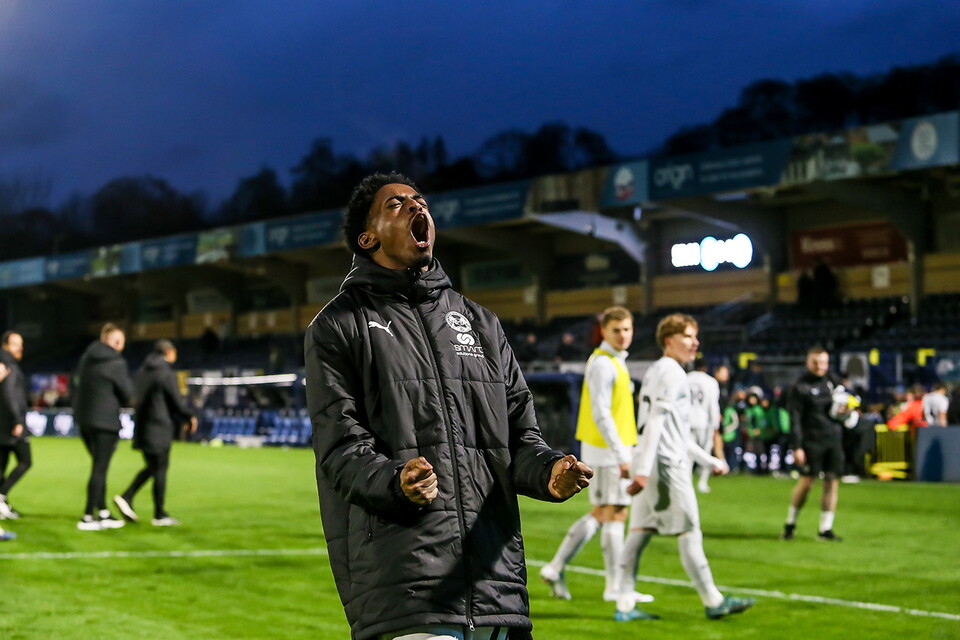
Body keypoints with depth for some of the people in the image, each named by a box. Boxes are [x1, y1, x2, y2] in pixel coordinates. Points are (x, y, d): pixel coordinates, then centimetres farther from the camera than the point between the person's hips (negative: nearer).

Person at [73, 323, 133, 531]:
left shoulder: (87, 357, 9)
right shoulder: (116, 363, -14)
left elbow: (76, 383, 18)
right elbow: (127, 393, -9)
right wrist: (122, 402, 12)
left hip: (83, 419, 8)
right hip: (105, 420, -8)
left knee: (99, 466, 17)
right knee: (100, 468, -1)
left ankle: (103, 513, 21)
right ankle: (88, 517, 1)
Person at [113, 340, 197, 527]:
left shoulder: (141, 373, 12)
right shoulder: (166, 374, -12)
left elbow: (135, 398, 15)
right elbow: (178, 401, -10)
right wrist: (191, 417, 5)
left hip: (142, 427, 8)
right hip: (160, 429, -8)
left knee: (151, 467, 18)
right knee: (160, 469, 0)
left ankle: (126, 497, 5)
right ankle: (159, 515, 5)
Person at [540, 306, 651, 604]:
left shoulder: (614, 363, 17)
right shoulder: (603, 364, -14)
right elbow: (600, 414, -21)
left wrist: (626, 450, 22)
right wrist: (621, 456, -23)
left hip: (613, 450, 10)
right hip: (607, 451, -10)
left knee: (599, 514, 13)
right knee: (614, 514, -4)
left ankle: (556, 567, 14)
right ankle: (615, 586, 1)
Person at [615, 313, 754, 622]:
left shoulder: (654, 372, 22)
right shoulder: (671, 373, -8)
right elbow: (656, 421, -19)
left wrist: (709, 460, 28)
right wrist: (643, 468, -26)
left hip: (648, 465, 9)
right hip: (667, 464, -9)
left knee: (640, 532, 4)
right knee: (689, 533, -2)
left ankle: (625, 605, 2)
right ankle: (713, 602, 4)